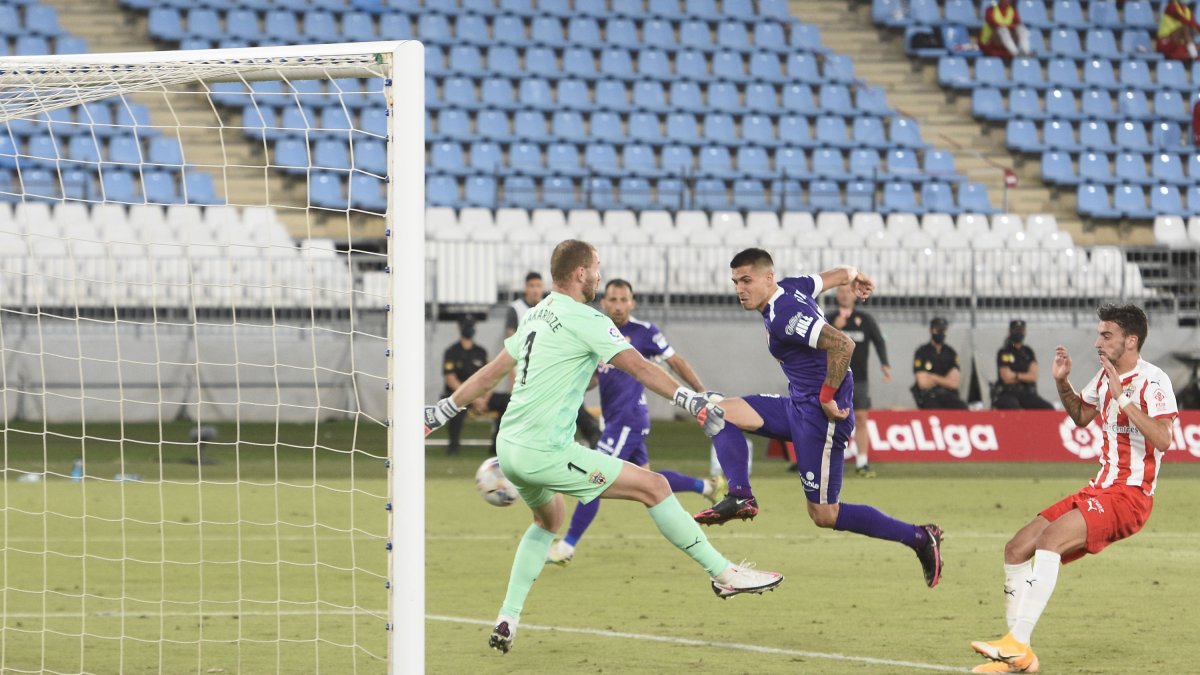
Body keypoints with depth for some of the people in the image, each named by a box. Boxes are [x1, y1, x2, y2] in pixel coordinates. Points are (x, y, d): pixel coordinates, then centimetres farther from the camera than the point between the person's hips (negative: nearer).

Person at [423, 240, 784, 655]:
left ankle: (507, 620, 25)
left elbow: (490, 373, 23)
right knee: (653, 486, -4)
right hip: (546, 452, -9)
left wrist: (440, 412, 33)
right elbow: (641, 369, -17)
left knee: (548, 519, 33)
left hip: (510, 448, 9)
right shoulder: (585, 320, -9)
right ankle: (724, 575, -2)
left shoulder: (535, 316, 16)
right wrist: (695, 403, -19)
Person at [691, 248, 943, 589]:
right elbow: (841, 273, 25)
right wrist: (854, 278, 48)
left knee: (825, 516, -6)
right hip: (797, 406, 11)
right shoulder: (792, 287, 7)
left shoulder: (783, 316, -22)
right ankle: (740, 496, -5)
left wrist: (828, 397, -22)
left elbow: (842, 344, -31)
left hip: (819, 414, -11)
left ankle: (919, 538, 1)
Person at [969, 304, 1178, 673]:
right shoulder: (1105, 376, 13)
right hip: (1101, 488, 9)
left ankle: (1018, 642, -32)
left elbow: (1162, 439, -25)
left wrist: (1122, 397, -26)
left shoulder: (1153, 380, -12)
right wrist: (1061, 382, 14)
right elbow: (1081, 416, 31)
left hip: (1131, 495, -9)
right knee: (1017, 548, 1)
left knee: (1049, 539, -29)